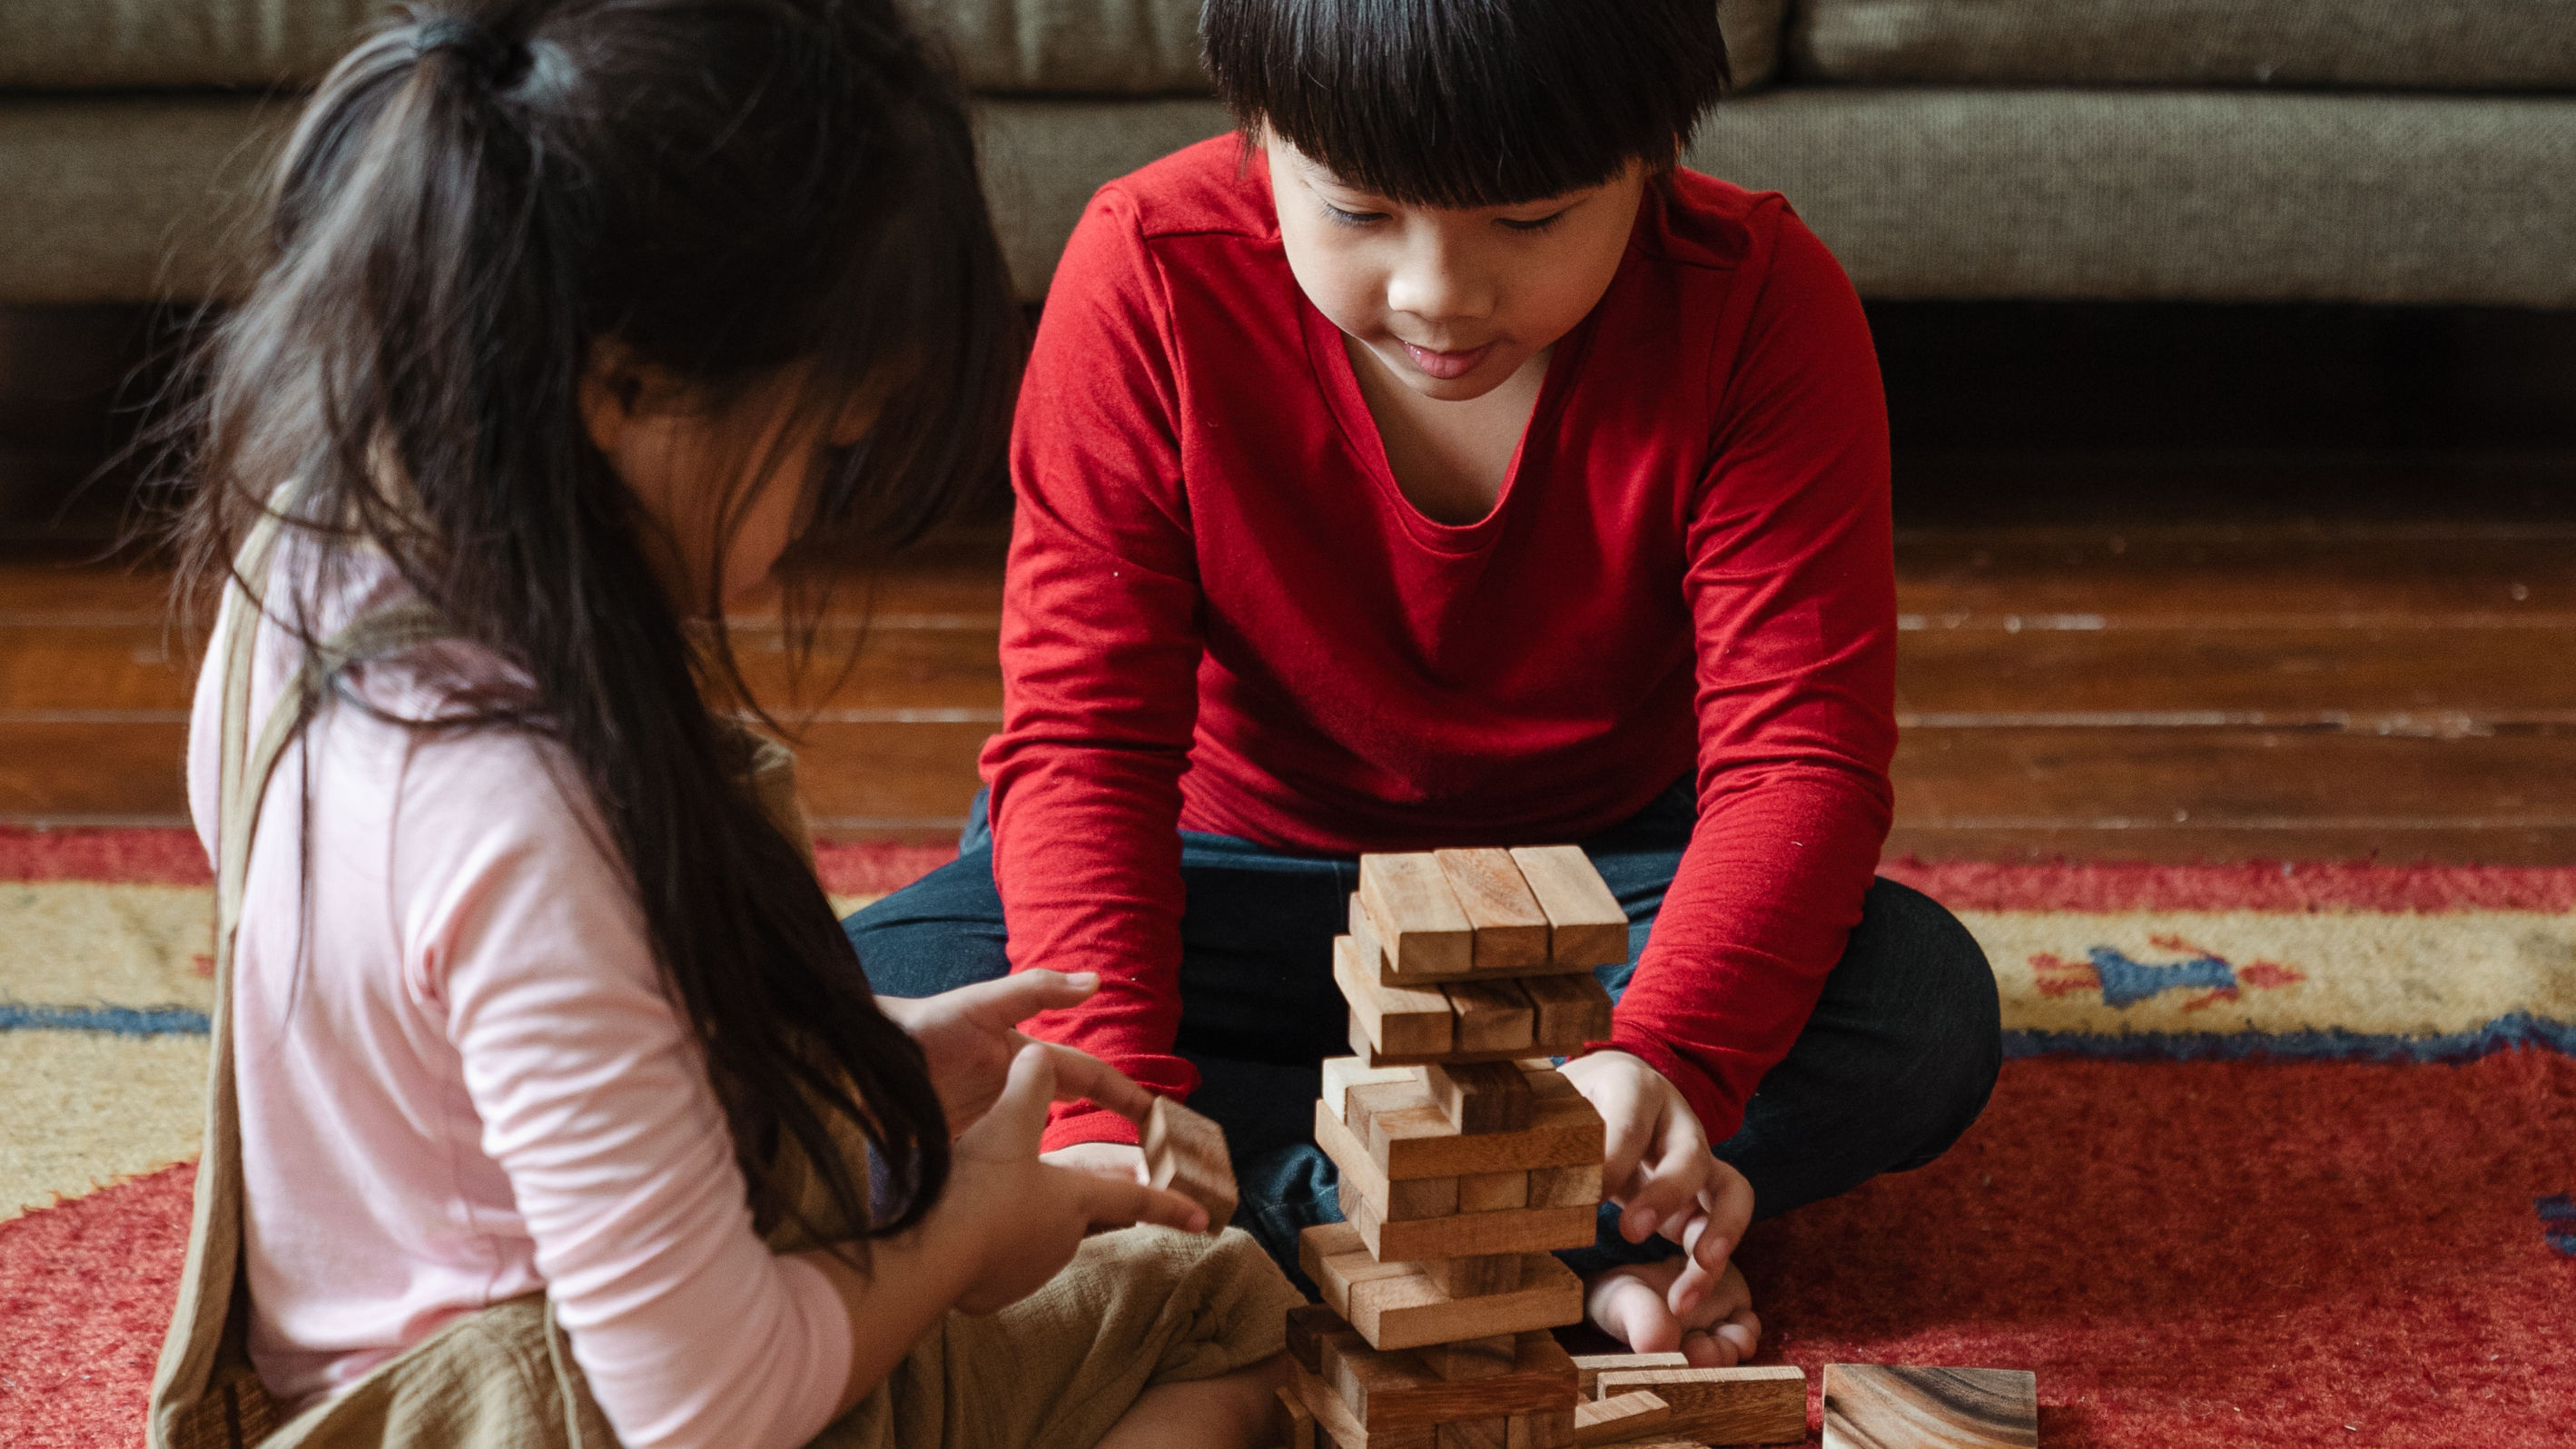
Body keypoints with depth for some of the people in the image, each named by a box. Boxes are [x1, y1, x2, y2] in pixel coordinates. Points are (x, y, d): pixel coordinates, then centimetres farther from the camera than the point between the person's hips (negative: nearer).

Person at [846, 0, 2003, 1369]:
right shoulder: (1150, 275, -20)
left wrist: (1662, 1061, -43)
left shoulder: (1755, 305, -21)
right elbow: (1083, 733, -21)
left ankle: (1296, 1183, -24)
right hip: (1241, 869, 1)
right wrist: (1108, 1105, -37)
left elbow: (1799, 750, -24)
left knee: (1927, 1010, -30)